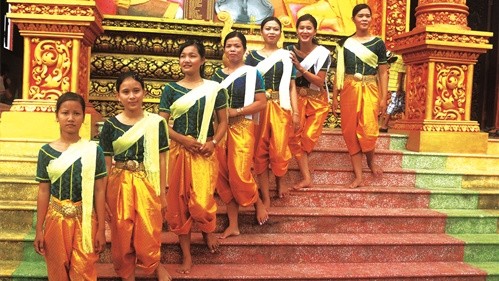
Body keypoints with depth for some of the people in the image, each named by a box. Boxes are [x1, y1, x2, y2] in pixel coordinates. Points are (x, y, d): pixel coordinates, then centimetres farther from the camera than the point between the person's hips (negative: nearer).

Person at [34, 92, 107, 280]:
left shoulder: (94, 150, -5)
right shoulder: (46, 151, -1)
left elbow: (99, 191, -3)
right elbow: (43, 191, 3)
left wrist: (101, 229, -4)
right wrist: (39, 229, 2)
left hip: (85, 219, -1)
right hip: (56, 219, 2)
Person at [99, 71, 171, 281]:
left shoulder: (156, 122, -3)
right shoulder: (111, 125, -1)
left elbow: (161, 160, 1)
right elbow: (106, 164, 2)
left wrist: (162, 193, 1)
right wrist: (104, 196, 2)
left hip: (147, 185, -1)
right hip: (119, 185, 1)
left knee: (148, 236, 5)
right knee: (122, 235, 11)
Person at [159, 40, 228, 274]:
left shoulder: (214, 88, 1)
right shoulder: (170, 90, 3)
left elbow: (223, 121, 5)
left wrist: (213, 142, -12)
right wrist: (184, 139, -15)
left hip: (205, 152, -1)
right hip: (179, 151, 2)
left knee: (201, 201, -9)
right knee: (179, 201, 6)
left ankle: (208, 230, 28)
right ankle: (186, 255, 20)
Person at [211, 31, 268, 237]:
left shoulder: (252, 73, -1)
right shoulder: (218, 75, 12)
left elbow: (261, 103, -8)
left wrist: (236, 111, -15)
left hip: (242, 127, -5)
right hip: (220, 128, 5)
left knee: (239, 174, -12)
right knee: (223, 176, 4)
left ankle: (258, 203, 21)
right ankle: (233, 225, 14)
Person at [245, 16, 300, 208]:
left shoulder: (286, 56, 7)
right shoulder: (252, 55, 6)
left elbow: (291, 86, 6)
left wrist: (295, 112, 0)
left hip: (281, 107, 0)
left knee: (279, 148, -1)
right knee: (260, 150, 2)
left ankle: (280, 180, 31)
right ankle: (265, 196, 11)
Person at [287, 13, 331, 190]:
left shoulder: (323, 53, -11)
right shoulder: (290, 50, -3)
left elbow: (319, 82, -16)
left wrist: (300, 67, -24)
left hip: (317, 101, -2)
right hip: (297, 98, 2)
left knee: (309, 137, -4)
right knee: (295, 137, -8)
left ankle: (301, 163, 25)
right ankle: (306, 178, -2)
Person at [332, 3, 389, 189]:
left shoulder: (378, 43, 4)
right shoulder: (344, 43, 7)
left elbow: (383, 72, 4)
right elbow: (339, 71, 8)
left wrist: (384, 98, -3)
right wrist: (335, 96, 4)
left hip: (370, 90, -1)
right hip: (349, 90, 2)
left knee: (368, 130, -11)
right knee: (350, 131, 1)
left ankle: (371, 161, 22)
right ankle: (358, 176, 9)